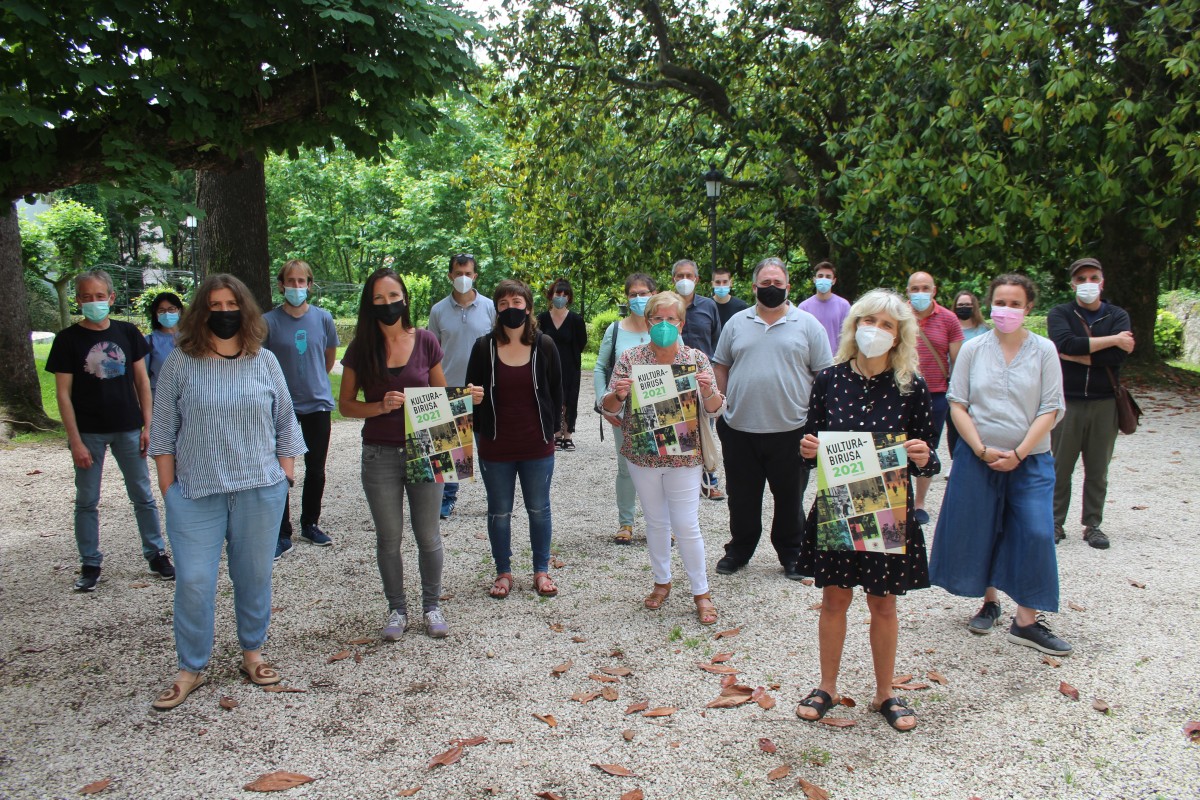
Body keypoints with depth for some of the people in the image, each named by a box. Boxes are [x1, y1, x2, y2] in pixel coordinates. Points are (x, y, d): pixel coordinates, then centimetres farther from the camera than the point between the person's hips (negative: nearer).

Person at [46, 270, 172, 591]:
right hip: (88, 432, -1)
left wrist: (147, 425, 1)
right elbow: (63, 393, -4)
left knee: (143, 496, 8)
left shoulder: (128, 333, 3)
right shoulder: (68, 339, -3)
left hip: (128, 429, 2)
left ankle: (157, 554, 20)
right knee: (86, 501, 7)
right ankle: (90, 564, 19)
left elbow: (142, 381, 8)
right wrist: (75, 441, -10)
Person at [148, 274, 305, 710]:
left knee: (255, 575, 10)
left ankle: (252, 653, 28)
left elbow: (286, 422, 10)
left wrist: (285, 472, 5)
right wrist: (167, 486, -1)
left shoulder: (264, 361, 5)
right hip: (196, 493, -1)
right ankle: (190, 669, 15)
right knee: (193, 581, -1)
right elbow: (163, 430, 3)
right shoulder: (180, 363, 0)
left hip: (260, 490, 2)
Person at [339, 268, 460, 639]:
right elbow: (346, 404, 2)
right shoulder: (361, 349, -1)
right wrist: (380, 407, -15)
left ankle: (432, 605, 28)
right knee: (388, 539, 11)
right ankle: (397, 608, 29)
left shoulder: (425, 342, -1)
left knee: (428, 536, 9)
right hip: (380, 455, 0)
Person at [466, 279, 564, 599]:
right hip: (495, 447, 0)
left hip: (537, 446, 0)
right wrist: (482, 429, -8)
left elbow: (556, 392, 5)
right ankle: (503, 572, 26)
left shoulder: (544, 346, -1)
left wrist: (549, 429, 3)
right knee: (499, 512, 10)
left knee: (539, 509, 11)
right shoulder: (484, 347, -3)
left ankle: (542, 570, 27)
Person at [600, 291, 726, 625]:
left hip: (684, 456, -1)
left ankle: (701, 591, 18)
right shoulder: (630, 358, -2)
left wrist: (708, 391, -22)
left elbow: (715, 409, 0)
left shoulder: (696, 358, -2)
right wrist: (618, 395, -23)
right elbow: (609, 407, -1)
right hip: (643, 455, 2)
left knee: (686, 526, 0)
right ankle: (661, 581, 34)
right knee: (656, 521, 15)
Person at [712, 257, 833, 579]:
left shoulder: (807, 324, 2)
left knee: (790, 498, 10)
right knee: (742, 498, 13)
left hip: (790, 431, -2)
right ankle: (739, 550, 30)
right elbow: (721, 366, 13)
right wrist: (721, 406, 3)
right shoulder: (737, 323, 8)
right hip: (739, 430, 2)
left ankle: (791, 554, 27)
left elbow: (824, 375, 2)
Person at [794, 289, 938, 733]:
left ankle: (885, 693, 31)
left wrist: (924, 459, -24)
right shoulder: (829, 380, -3)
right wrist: (807, 449, -17)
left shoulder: (912, 388, -6)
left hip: (888, 511, -1)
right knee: (834, 598, 12)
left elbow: (926, 461, -2)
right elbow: (812, 443, 5)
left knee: (883, 604, 12)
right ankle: (827, 687, 30)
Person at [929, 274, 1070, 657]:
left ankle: (1027, 621, 1)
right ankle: (990, 602, 26)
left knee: (1036, 535, -7)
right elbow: (958, 405, 0)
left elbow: (1050, 410, -3)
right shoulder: (973, 349, 1)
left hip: (1029, 460, 0)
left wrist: (1018, 454, -11)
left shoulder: (1043, 350, 0)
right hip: (977, 458, 1)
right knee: (980, 531, 7)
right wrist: (982, 449, -11)